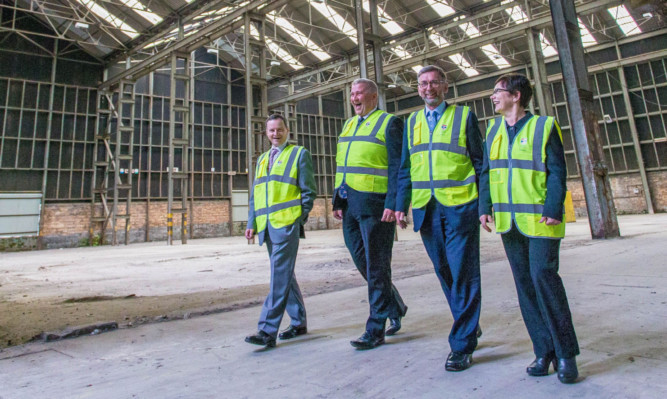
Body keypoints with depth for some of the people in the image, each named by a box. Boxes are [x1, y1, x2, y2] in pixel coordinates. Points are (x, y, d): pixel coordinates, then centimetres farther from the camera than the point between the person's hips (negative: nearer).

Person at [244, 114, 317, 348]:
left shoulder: (299, 154, 5)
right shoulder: (262, 159, 22)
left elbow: (309, 191, -1)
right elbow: (254, 195, 20)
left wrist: (299, 219, -8)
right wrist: (251, 223, 10)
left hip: (287, 225, -7)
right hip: (267, 226, 7)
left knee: (280, 276, -9)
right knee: (284, 275, 12)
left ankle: (267, 331, -7)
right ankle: (299, 323, 24)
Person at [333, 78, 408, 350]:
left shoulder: (389, 123, -2)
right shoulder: (348, 124, 20)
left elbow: (397, 167, -9)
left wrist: (392, 204, -18)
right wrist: (338, 201, 14)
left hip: (375, 204, -7)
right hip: (350, 205, 8)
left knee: (376, 266, 0)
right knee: (362, 262, 14)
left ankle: (375, 330, 12)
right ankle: (395, 307, 35)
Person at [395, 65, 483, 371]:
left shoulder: (464, 115, 6)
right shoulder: (412, 122, 16)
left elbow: (480, 162, 4)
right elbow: (405, 168, 14)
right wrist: (401, 205, 5)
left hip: (459, 205, -3)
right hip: (426, 208, 4)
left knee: (463, 273, -2)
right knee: (444, 271, 11)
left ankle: (462, 345, 9)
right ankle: (469, 325, 31)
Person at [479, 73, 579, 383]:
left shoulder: (544, 126, -1)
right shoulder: (493, 129, 12)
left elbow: (557, 172, -5)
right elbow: (486, 171, 11)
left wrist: (552, 210, -15)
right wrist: (485, 207, 2)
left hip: (539, 218, -4)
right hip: (509, 220, 5)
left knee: (543, 275, -12)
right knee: (525, 282, 6)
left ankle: (565, 352, 7)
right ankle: (544, 351, 18)